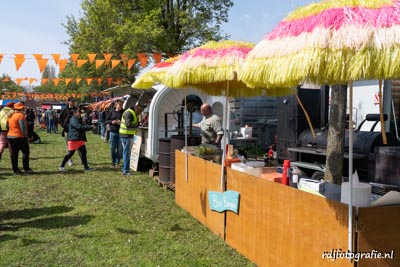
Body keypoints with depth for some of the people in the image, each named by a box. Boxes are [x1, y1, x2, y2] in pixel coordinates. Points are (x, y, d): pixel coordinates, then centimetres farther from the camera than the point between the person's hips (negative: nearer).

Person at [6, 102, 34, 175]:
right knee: (25, 152, -2)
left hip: (10, 136, 9)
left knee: (14, 154, 9)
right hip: (19, 137, -9)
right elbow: (23, 127, -18)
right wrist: (25, 135, -10)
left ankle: (15, 169, 13)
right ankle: (26, 169, -3)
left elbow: (7, 126, 19)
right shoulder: (20, 115, -13)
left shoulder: (10, 116, 13)